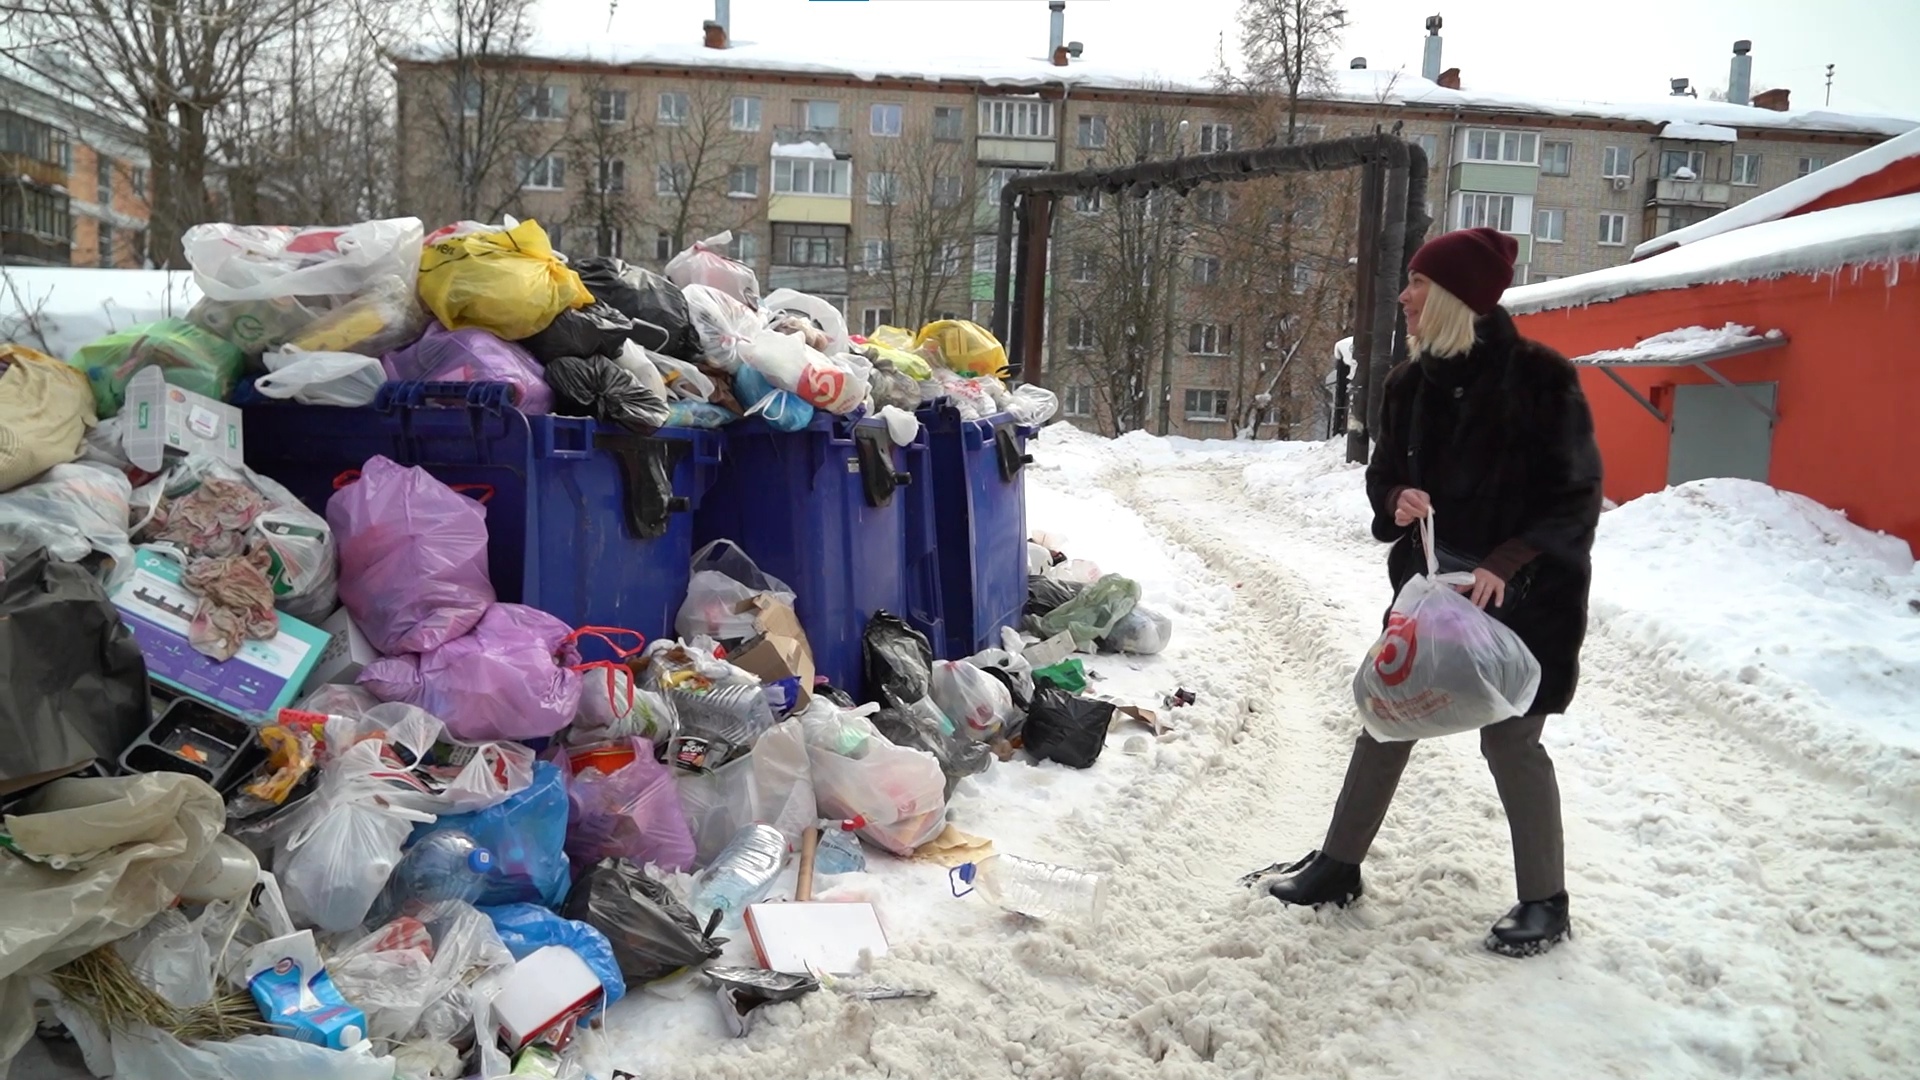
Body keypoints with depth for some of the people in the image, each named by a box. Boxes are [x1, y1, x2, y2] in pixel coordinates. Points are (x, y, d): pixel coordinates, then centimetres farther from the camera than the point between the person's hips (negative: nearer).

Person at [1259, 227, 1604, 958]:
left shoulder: (1538, 376, -14)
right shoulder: (1412, 382, 3)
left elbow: (1576, 494, -12)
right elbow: (1385, 472, 12)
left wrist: (1509, 562, -24)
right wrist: (1396, 500, -12)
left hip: (1522, 596, -6)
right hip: (1430, 584, 6)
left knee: (1510, 739, 2)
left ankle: (1546, 903, 22)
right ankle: (1338, 867, 25)